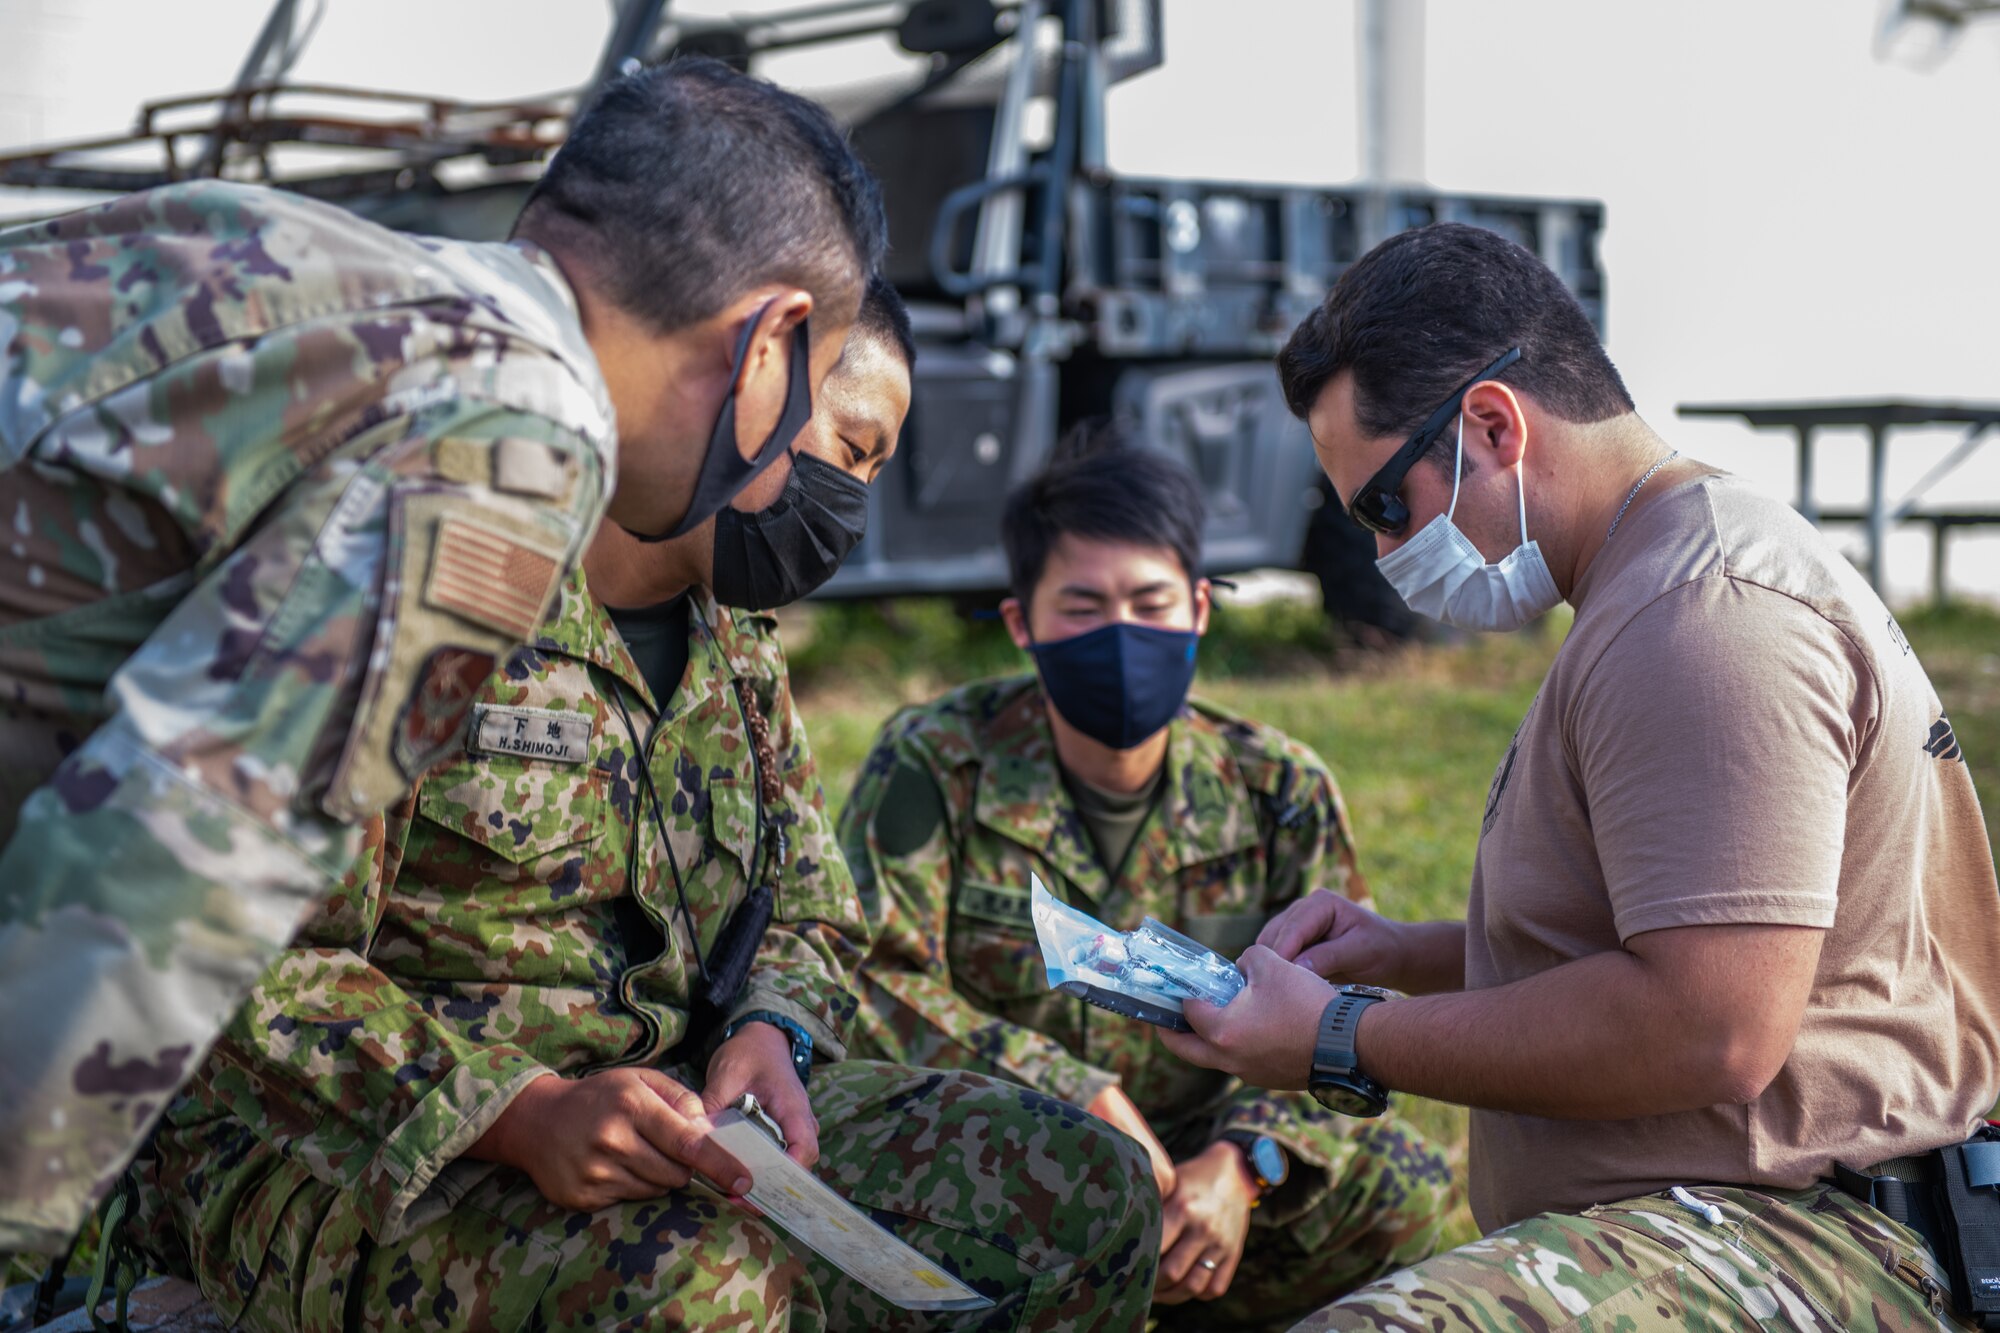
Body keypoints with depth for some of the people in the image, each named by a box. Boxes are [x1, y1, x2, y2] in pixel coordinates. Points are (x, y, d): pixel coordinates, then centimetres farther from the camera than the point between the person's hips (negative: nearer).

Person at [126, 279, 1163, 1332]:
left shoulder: (738, 649, 13)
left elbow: (809, 912, 21)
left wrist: (769, 1033, -4)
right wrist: (521, 1114, -31)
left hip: (671, 1112, 8)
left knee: (1079, 1189, -9)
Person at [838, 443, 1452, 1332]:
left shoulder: (1280, 791, 2)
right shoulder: (935, 764, -6)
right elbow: (871, 981, -14)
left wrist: (1243, 1164, -22)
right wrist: (1081, 1099, -23)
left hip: (1185, 1170, 3)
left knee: (1399, 1183, -22)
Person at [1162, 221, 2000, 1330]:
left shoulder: (1701, 615, -17)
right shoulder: (1672, 581, 20)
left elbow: (1712, 1035, -26)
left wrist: (1344, 1044, -16)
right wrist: (1408, 953, 16)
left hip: (1792, 1242, -12)